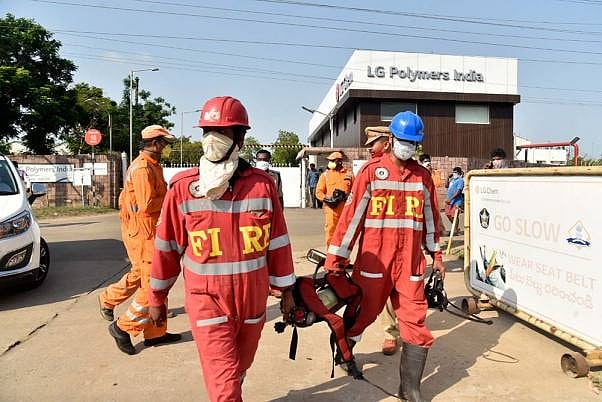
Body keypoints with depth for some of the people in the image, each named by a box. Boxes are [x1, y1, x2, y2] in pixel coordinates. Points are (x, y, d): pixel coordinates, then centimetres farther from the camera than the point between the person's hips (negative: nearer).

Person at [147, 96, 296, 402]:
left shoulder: (262, 184, -6)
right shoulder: (183, 187, -9)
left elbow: (277, 242, 1)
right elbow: (167, 246, 0)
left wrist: (285, 289, 6)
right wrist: (157, 297, 7)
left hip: (253, 300, 3)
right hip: (208, 302, -2)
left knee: (238, 370, 24)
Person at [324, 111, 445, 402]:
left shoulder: (423, 176, 9)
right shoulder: (371, 171, -4)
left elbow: (430, 217, 18)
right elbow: (352, 215, -7)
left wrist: (436, 255, 19)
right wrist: (335, 259, -8)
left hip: (410, 263, 3)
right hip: (373, 262, -3)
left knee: (416, 322, 3)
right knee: (362, 313, 11)